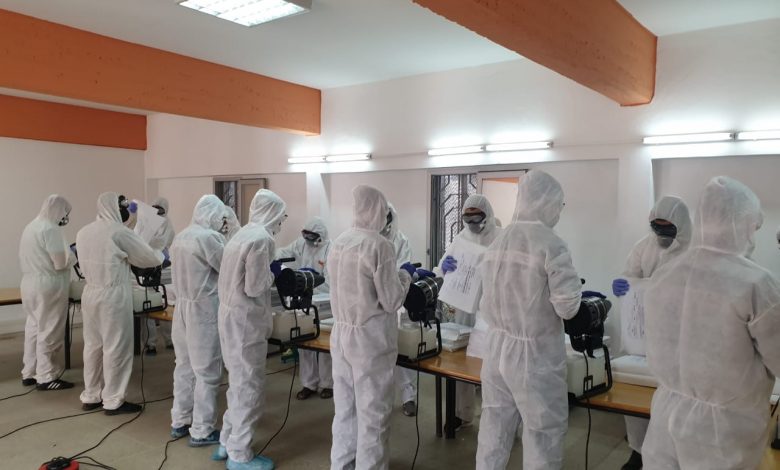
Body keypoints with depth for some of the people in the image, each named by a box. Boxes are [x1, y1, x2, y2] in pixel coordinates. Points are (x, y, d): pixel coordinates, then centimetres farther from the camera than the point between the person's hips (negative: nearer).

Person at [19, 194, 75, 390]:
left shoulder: (30, 226, 11)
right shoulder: (50, 229, -18)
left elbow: (30, 258, 18)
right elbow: (62, 263, -20)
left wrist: (65, 256, 16)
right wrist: (73, 256, 0)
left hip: (30, 284, 9)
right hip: (48, 285, -9)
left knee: (33, 328, 16)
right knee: (49, 331, -1)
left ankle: (29, 373, 24)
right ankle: (46, 377, 6)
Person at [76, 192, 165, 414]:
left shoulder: (83, 232, 7)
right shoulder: (120, 232, -14)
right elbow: (151, 258, -6)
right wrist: (157, 246, 14)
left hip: (90, 293, 8)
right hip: (113, 294, -7)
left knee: (93, 345, 14)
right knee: (116, 347, 1)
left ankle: (91, 396, 24)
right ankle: (113, 401, 8)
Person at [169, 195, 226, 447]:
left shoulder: (181, 236, 10)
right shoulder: (209, 237, -16)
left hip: (182, 305, 8)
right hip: (204, 309, -8)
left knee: (184, 365, 17)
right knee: (206, 371, 2)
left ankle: (179, 422, 27)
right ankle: (202, 431, 10)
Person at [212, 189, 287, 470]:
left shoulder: (243, 233, 12)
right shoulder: (262, 238, -19)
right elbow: (254, 287, -21)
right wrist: (273, 272, -4)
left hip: (232, 315, 10)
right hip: (245, 320, -10)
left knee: (239, 382, 20)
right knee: (249, 386, 2)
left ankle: (227, 442, 32)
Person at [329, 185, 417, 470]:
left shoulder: (338, 243, 5)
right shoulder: (379, 245, -17)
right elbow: (391, 301, -13)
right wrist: (405, 275, 4)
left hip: (341, 335, 7)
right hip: (370, 339, -7)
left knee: (345, 408, 18)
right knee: (372, 413, 6)